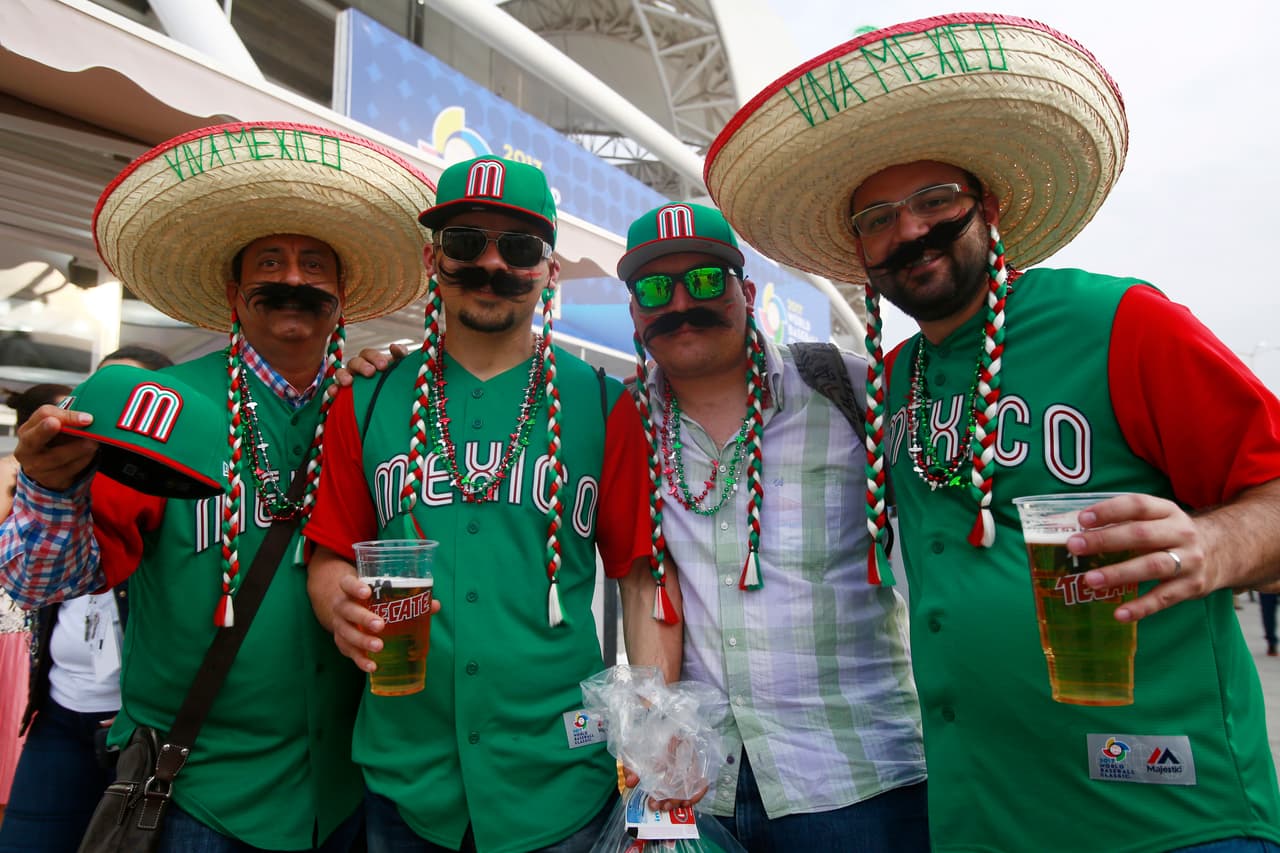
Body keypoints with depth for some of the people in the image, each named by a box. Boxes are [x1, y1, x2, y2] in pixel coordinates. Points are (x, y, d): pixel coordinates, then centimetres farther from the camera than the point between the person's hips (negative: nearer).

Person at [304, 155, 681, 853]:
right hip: (401, 776, 2)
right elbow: (329, 559, 7)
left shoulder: (605, 408, -2)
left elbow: (645, 578, -2)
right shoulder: (368, 403, 2)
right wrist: (343, 607, -15)